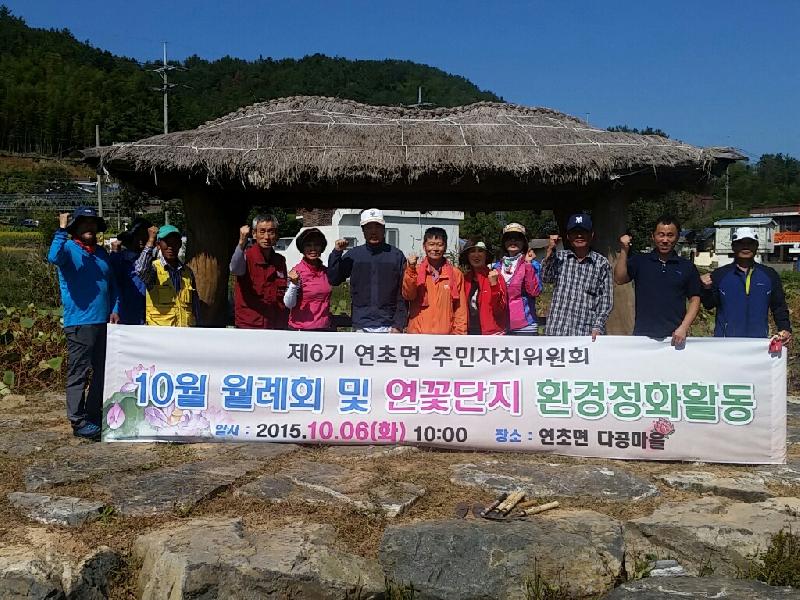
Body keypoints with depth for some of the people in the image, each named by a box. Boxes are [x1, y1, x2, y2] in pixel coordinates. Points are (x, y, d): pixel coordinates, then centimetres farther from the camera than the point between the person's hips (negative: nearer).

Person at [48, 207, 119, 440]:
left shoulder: (101, 252, 15)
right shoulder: (69, 249, -5)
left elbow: (112, 284, 20)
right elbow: (53, 257, -29)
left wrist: (115, 309, 8)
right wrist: (62, 230, -27)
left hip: (104, 322, 7)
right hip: (79, 322, -7)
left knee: (102, 372, 13)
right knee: (79, 373, -3)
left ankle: (95, 415, 24)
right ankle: (78, 422, 3)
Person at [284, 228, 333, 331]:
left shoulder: (326, 271, 7)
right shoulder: (297, 271, -7)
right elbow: (289, 304, -12)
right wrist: (294, 284, -26)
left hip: (324, 327, 5)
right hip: (302, 328, -4)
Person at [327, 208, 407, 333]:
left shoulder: (396, 255, 4)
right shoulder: (353, 255, 8)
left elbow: (403, 294, 1)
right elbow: (333, 280, 5)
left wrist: (399, 325, -5)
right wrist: (336, 253, -5)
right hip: (361, 327, 1)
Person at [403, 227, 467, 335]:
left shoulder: (456, 274, 5)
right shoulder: (415, 271, 5)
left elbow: (460, 309, 6)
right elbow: (408, 295, -11)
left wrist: (459, 333, 0)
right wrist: (411, 270, -22)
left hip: (445, 334, 1)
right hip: (417, 333, 0)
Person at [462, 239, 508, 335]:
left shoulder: (496, 276, -5)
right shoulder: (465, 279, 8)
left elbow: (499, 309, -12)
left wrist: (494, 284, -22)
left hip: (492, 334, -5)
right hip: (470, 334, 5)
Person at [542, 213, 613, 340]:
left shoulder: (602, 264, 4)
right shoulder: (560, 257, 10)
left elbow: (606, 300, 3)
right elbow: (546, 278, -7)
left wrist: (598, 327, -7)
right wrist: (550, 251, -17)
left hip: (586, 334, -1)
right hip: (557, 330, 1)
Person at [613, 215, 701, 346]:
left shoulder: (687, 267, 7)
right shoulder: (639, 261, 7)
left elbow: (695, 300, 7)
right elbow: (619, 279, -6)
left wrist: (683, 328, -6)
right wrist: (624, 251, -15)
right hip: (643, 335, 0)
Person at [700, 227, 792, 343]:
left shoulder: (770, 275, 8)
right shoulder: (719, 274, 3)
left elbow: (779, 307, 13)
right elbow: (709, 304, 3)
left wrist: (785, 329, 0)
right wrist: (707, 289, -16)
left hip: (759, 342, 1)